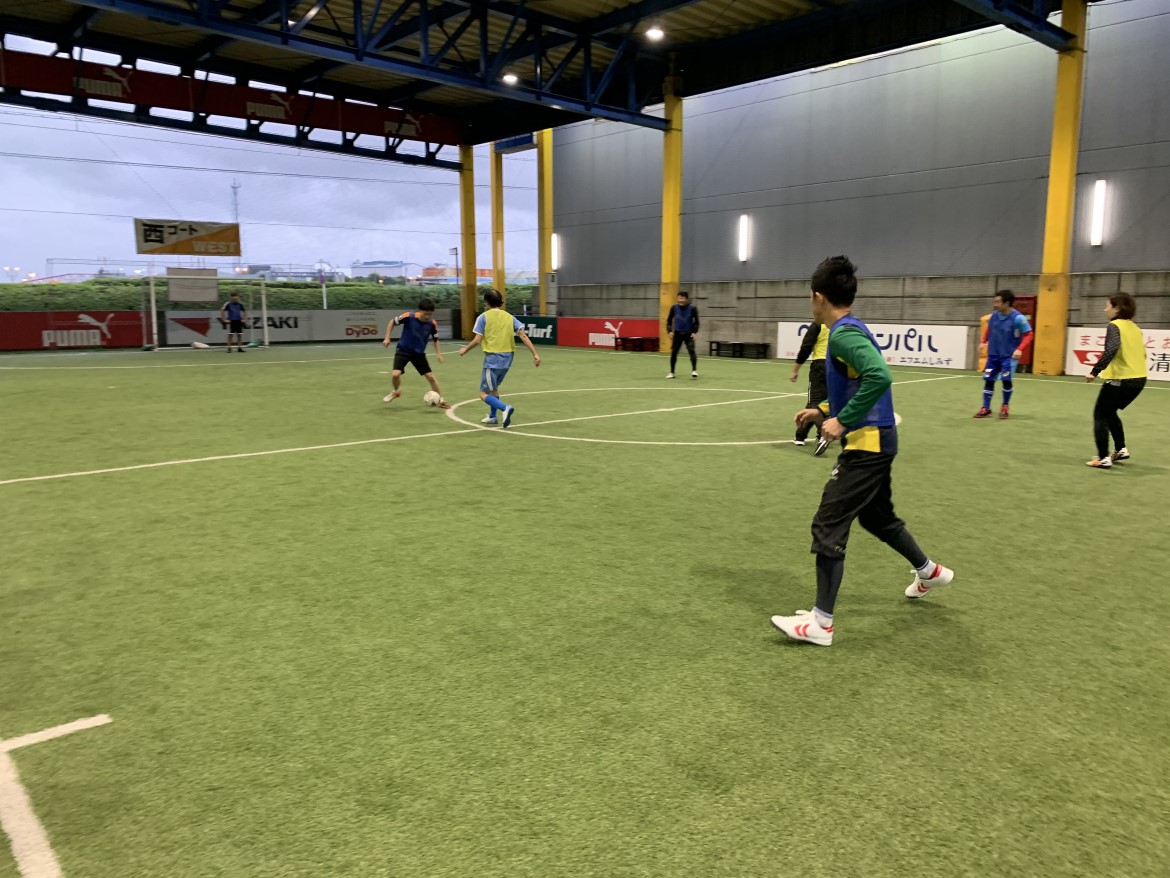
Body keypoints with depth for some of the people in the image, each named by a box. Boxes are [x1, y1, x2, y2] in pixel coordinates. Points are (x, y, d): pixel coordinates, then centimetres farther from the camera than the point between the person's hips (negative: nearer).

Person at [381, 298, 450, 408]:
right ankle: (396, 392, 15)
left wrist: (438, 353, -7)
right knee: (395, 374, -19)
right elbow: (392, 322, -6)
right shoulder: (408, 317, -22)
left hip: (419, 353, 2)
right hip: (403, 351, -2)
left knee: (430, 376, -1)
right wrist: (387, 338, -10)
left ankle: (441, 400, 16)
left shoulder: (432, 324, -13)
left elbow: (435, 339, 4)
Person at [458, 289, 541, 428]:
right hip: (507, 358, 6)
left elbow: (477, 340, -9)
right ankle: (492, 416, 35)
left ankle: (505, 409, -25)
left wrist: (465, 349, 9)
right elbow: (523, 336, -1)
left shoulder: (483, 317, -4)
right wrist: (535, 354, -4)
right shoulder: (509, 317, 8)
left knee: (484, 394, -1)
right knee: (493, 387, 28)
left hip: (492, 358, -6)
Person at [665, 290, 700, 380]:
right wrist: (669, 331, -4)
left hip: (689, 334, -2)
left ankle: (694, 370, -18)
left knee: (691, 351, -18)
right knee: (673, 352, 2)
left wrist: (694, 332, -13)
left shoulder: (692, 308, -11)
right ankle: (672, 372, 12)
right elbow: (669, 320, 5)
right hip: (677, 333, 2)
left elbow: (696, 322, -2)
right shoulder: (674, 307, -7)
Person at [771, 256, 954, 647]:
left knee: (828, 526, -7)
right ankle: (929, 571, 49)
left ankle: (821, 622, -2)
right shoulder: (851, 329, 11)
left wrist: (842, 421, -28)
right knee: (878, 516, 28)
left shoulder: (843, 334, -19)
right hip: (876, 439, 10)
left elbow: (880, 377, -33)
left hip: (866, 443, -10)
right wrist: (824, 410, 19)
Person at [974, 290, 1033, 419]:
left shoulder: (1018, 318, -19)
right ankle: (986, 409, 12)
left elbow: (1029, 335, -13)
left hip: (1009, 356, -5)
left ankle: (1004, 408, 14)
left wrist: (1020, 349, -25)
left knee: (1007, 380, -8)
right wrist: (984, 341, 7)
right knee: (988, 380, 3)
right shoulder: (994, 315, -3)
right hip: (993, 354, 5)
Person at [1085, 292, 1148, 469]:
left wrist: (1095, 372, -26)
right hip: (1139, 378, 8)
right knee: (1110, 412, 26)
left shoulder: (1114, 326, -11)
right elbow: (1140, 353, 15)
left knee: (1100, 415, 4)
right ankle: (1121, 449, 27)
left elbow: (1111, 350, -27)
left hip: (1120, 379, -8)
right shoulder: (1134, 327, 12)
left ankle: (1103, 458, -1)